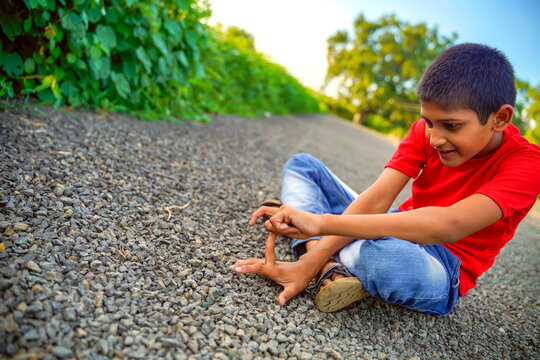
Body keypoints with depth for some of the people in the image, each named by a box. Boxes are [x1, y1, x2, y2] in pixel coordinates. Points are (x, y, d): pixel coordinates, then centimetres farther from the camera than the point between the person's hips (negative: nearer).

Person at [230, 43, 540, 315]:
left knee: (386, 255, -45)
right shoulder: (424, 131, -7)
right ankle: (330, 270, -21)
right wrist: (309, 264, -31)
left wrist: (322, 222, -45)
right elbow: (376, 198, -19)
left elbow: (450, 225, -39)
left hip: (442, 270, -5)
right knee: (302, 165, 1)